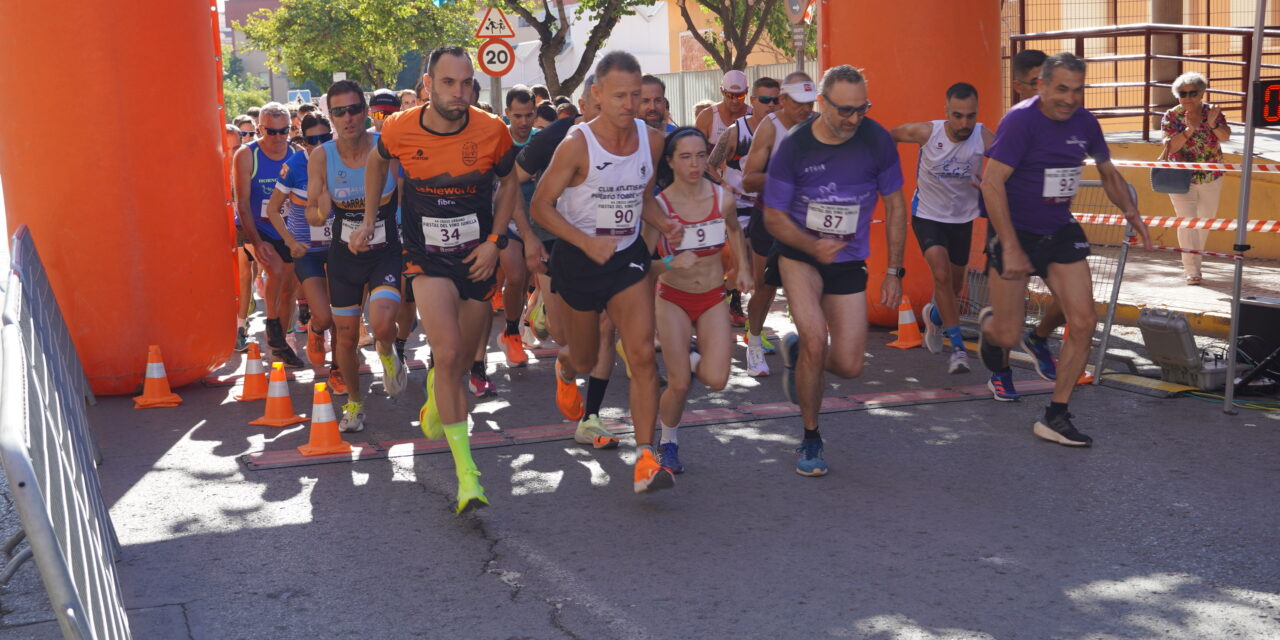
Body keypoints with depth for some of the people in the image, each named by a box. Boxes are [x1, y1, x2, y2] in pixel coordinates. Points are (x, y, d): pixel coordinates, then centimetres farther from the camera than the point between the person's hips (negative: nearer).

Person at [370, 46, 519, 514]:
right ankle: (466, 472, -17)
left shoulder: (491, 131, -11)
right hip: (427, 259, -2)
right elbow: (377, 161, 14)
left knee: (461, 360, 13)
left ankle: (435, 395, 53)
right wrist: (370, 217, 15)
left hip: (477, 258, 2)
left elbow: (508, 181, 6)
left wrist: (495, 240, -3)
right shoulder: (400, 130, -10)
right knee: (449, 353, -21)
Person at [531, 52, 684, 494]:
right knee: (585, 361, 15)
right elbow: (541, 206, -12)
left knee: (642, 353, -15)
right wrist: (588, 242, -25)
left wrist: (664, 224, -7)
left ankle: (645, 459, -14)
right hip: (579, 259, -2)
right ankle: (565, 367, 56)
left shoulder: (652, 140, -3)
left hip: (628, 257, 3)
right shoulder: (577, 145, -18)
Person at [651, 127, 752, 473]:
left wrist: (743, 268, 10)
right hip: (673, 299, -2)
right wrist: (670, 263, -32)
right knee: (679, 385, -7)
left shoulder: (723, 198, -8)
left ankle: (693, 361, 25)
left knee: (716, 380, -13)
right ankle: (668, 443, 23)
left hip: (714, 299, 2)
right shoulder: (659, 206, -16)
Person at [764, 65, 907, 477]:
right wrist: (812, 246, -25)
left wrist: (894, 271, -1)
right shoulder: (794, 147, -14)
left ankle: (797, 351, 32)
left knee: (848, 366, -4)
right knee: (816, 340, -21)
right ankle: (811, 439, 1)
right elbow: (773, 216, -7)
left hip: (848, 260, 2)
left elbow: (894, 205, 1)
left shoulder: (876, 140, -10)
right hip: (800, 254, -2)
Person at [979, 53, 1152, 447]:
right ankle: (989, 325, 39)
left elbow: (1108, 173, 18)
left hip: (1060, 232, 6)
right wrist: (1011, 248, -27)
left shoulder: (1084, 122, 1)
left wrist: (1131, 213, 0)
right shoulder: (1021, 120, -18)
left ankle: (1055, 417, 7)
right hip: (1016, 233, -5)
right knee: (1008, 337, -2)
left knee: (1084, 322, -5)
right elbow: (992, 182, -23)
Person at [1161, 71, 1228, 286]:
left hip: (1212, 178, 3)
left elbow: (1225, 137, -18)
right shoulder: (1171, 117, -9)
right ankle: (1191, 269, -9)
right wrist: (1189, 130, -34)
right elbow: (1170, 147, -19)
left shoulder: (1212, 112, -4)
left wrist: (1213, 124, -37)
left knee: (1204, 221, 15)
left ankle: (1192, 260, 33)